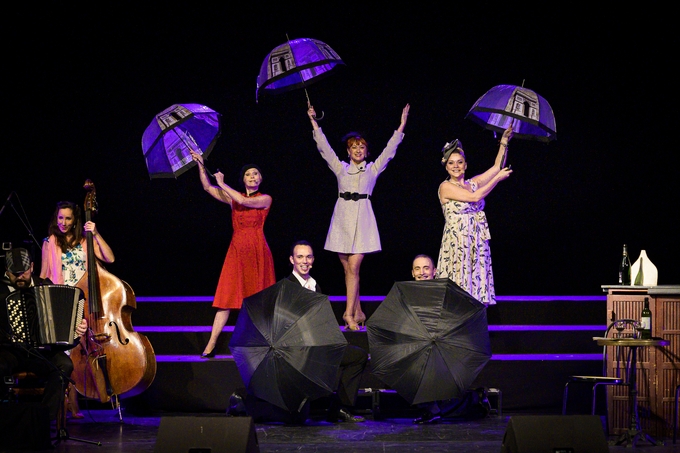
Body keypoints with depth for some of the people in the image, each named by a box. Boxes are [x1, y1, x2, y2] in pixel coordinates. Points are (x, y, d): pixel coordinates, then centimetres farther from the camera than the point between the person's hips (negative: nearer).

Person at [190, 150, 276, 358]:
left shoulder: (265, 199, 2)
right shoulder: (233, 197, 12)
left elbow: (244, 201, -15)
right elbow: (208, 187, 5)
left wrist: (223, 184, -8)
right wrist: (201, 165, -5)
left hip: (257, 251, -2)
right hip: (237, 251, 2)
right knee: (227, 296, -3)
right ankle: (211, 344, -7)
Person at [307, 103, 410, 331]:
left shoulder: (373, 168, 10)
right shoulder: (341, 168, 13)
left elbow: (389, 150, 5)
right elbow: (324, 147, 12)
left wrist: (401, 126, 0)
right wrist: (314, 122, 10)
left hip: (362, 219, -3)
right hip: (342, 219, 3)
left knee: (353, 266, -12)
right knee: (347, 268, 2)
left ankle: (349, 313, -14)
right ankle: (358, 312, 10)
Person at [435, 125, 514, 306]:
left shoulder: (472, 183, 13)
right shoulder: (445, 187, -5)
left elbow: (497, 167, 11)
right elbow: (475, 197, -12)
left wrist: (504, 141, 5)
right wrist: (498, 178, -4)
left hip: (477, 244, 6)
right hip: (457, 243, -6)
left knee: (477, 288, 1)